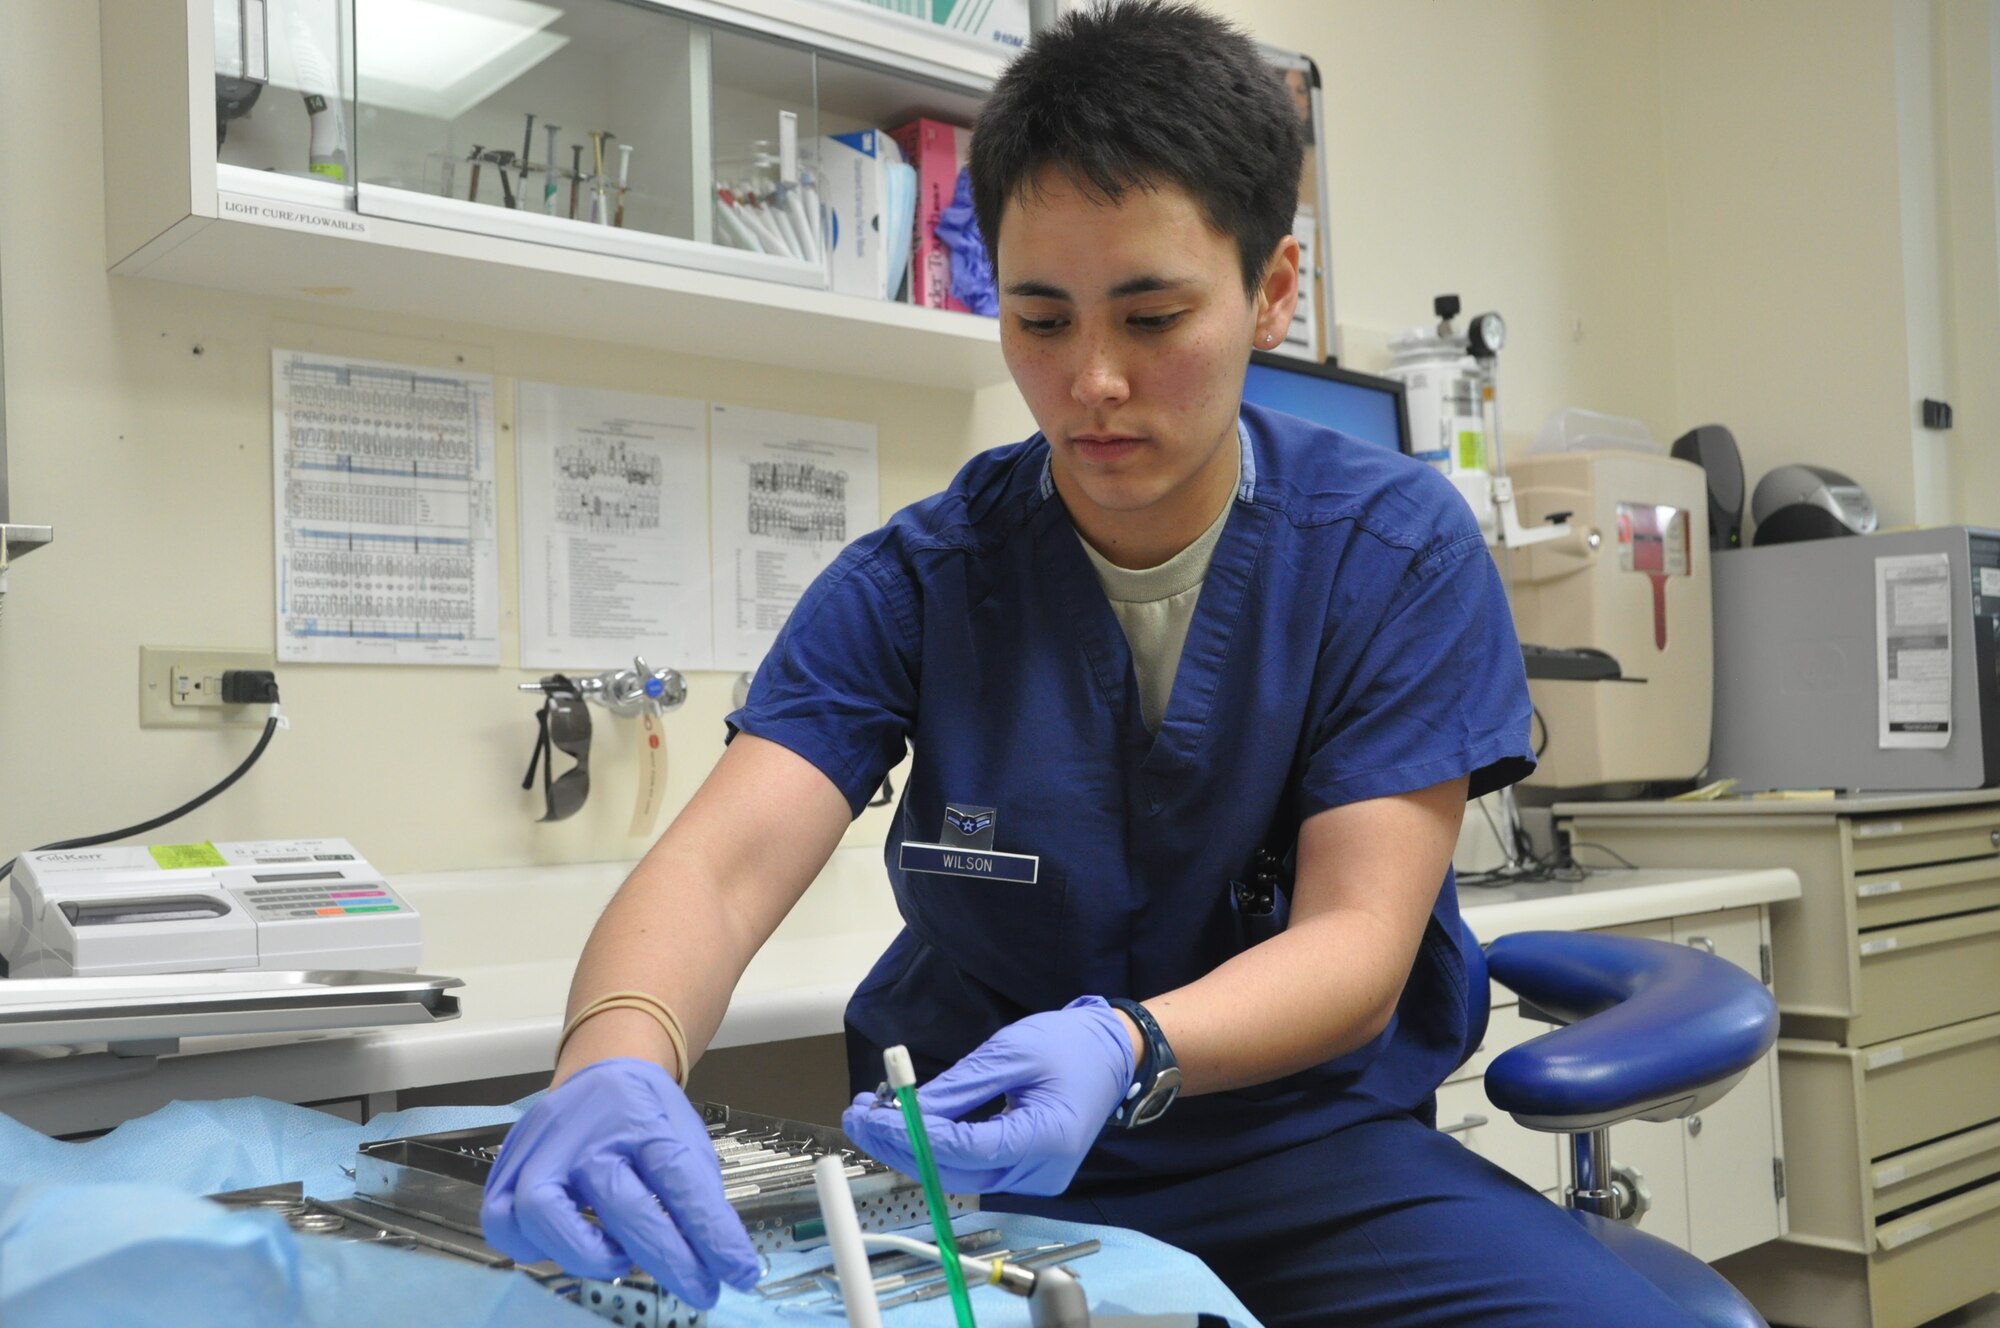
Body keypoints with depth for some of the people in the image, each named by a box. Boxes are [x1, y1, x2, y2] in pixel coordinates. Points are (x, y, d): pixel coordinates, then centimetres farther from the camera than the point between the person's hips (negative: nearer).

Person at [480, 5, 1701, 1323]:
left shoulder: (1400, 552, -7)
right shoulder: (913, 583, -5)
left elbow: (1356, 942, -12)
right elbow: (720, 865, -16)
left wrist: (1124, 1051, -33)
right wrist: (617, 1060, -40)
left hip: (1310, 1152, 0)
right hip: (967, 1165, 0)